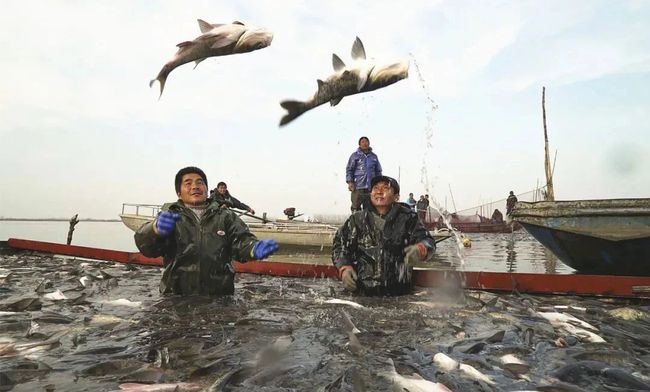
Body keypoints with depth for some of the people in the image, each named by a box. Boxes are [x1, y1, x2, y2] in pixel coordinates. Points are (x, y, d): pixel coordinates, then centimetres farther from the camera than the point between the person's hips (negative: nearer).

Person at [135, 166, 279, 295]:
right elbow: (145, 245, -6)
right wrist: (157, 228, -31)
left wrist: (255, 249, -27)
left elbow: (241, 241, -2)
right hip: (177, 294, 0)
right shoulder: (169, 216, 9)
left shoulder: (226, 217, 12)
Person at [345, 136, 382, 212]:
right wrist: (350, 182, -10)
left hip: (371, 188, 4)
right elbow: (349, 169, 1)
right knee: (356, 209, -5)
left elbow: (378, 171, 19)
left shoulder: (374, 156, 15)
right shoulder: (355, 155, 3)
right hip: (357, 187, -4)